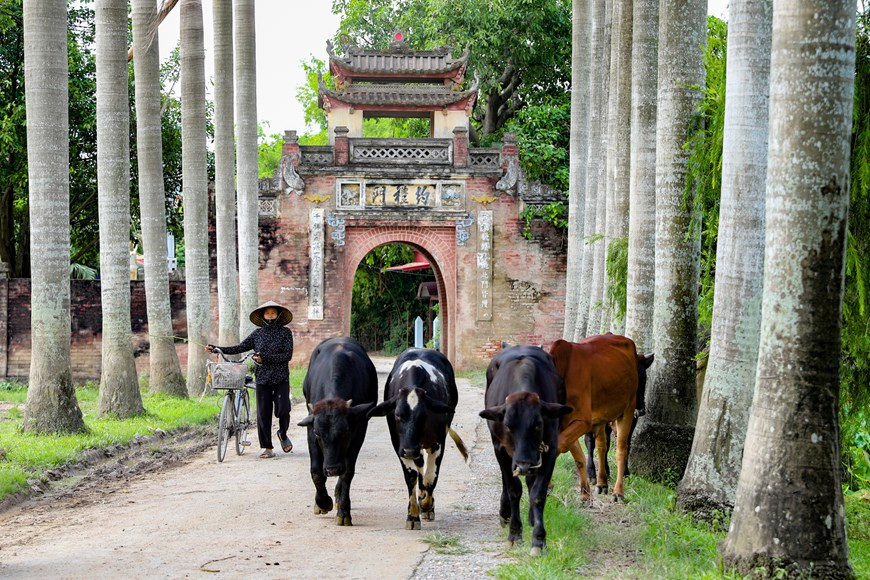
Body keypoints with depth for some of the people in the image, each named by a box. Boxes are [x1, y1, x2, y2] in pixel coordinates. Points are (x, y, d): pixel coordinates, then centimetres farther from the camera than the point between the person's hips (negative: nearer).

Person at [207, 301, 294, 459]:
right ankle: (268, 448, 8)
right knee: (263, 414, 0)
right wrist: (216, 349, 5)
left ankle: (283, 434, 18)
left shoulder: (285, 332, 2)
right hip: (263, 379, 2)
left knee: (283, 410, -14)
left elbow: (287, 355, -8)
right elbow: (239, 348, 10)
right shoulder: (258, 334, 10)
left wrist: (265, 358, -15)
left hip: (281, 379, -2)